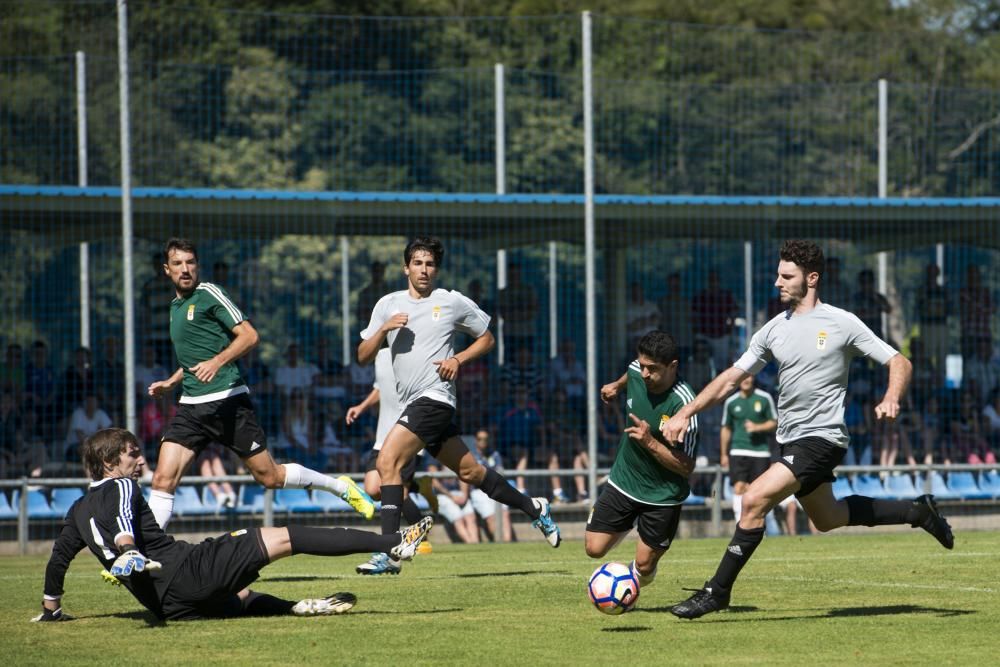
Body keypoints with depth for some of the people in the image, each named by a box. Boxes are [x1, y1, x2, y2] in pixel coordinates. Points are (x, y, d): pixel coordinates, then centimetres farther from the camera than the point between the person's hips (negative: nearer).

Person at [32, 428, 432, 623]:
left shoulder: (78, 512, 23)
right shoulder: (120, 487, 0)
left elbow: (57, 560, 30)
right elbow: (121, 521, -21)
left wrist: (50, 610, 43)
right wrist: (127, 551, -41)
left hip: (171, 605, 8)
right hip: (185, 569, -8)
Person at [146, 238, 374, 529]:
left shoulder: (208, 294, -5)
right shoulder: (175, 306, 18)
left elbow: (249, 335, -13)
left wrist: (217, 362, -26)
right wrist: (172, 381, 23)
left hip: (228, 399, -6)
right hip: (191, 406, 6)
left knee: (270, 477, 0)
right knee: (163, 479, -10)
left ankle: (342, 488, 19)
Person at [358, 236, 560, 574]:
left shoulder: (452, 302, 2)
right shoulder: (388, 305, 11)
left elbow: (487, 338, 12)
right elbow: (363, 356, 9)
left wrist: (458, 359, -5)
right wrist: (384, 329, -10)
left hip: (434, 397, -6)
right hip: (413, 403, 6)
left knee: (387, 462, -20)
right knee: (469, 470, 14)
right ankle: (533, 508, 32)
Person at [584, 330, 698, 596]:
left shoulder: (683, 404, -29)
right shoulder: (637, 372, -12)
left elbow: (686, 467, -25)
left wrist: (650, 442, -36)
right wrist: (617, 385, 38)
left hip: (662, 495, -5)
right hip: (623, 481, 5)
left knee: (644, 566, 1)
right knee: (594, 549, 0)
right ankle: (629, 524, 32)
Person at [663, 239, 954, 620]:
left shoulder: (841, 324, -8)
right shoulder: (774, 330, 9)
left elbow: (899, 363, -5)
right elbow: (731, 378, 11)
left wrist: (891, 399, -25)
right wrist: (685, 414, 3)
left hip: (822, 437, -8)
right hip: (791, 441, 8)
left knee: (755, 500, -20)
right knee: (827, 519, 21)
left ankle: (717, 591, -12)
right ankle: (917, 511, 38)